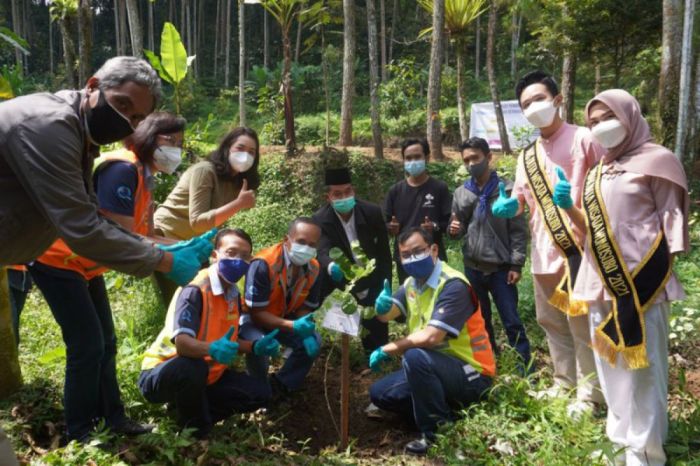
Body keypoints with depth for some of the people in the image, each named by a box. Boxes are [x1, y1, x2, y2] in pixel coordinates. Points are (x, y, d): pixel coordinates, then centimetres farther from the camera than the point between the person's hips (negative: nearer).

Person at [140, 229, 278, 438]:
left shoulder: (234, 294, 1)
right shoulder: (195, 290, -25)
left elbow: (230, 340, 8)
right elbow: (181, 342, -36)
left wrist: (255, 346, -11)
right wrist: (212, 349, -55)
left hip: (206, 375, 7)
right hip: (161, 374, -7)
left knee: (259, 393, -2)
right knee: (191, 366, -41)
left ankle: (194, 409, 7)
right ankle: (195, 429, -14)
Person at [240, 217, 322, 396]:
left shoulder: (313, 269, -14)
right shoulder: (263, 264, -34)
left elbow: (304, 308, -3)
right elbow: (256, 313, -32)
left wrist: (306, 331, -26)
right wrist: (293, 326, -43)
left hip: (284, 318, 6)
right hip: (252, 318, -5)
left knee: (313, 343, -14)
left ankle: (279, 386, 6)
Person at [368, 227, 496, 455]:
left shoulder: (453, 285, -23)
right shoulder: (412, 283, 5)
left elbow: (431, 337, -32)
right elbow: (387, 314, -7)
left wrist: (387, 350, -21)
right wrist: (382, 306, -32)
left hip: (470, 375, -8)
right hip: (434, 368, 8)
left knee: (415, 357, -34)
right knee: (379, 393, 2)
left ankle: (439, 432, -14)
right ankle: (443, 412, 10)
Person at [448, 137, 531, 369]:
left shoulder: (507, 189, -5)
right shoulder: (461, 193, 6)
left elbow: (518, 230, -6)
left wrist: (516, 264, -11)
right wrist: (453, 229, -12)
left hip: (501, 268, -4)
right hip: (472, 268, 4)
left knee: (512, 321, 1)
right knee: (479, 320, 15)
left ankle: (526, 368, 12)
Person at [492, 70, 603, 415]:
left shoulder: (583, 139, -3)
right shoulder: (527, 155, 17)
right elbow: (520, 197, 15)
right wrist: (509, 205, -7)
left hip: (578, 247, -7)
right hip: (543, 251, 7)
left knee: (581, 322, -3)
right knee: (551, 321, 16)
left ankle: (588, 393, 10)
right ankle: (564, 382, 31)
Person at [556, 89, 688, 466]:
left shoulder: (656, 160, -2)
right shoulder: (596, 173, 17)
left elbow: (671, 220, -4)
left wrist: (662, 272, -10)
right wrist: (567, 206, 3)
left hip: (641, 280, -7)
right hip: (602, 281, 7)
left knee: (642, 365, -2)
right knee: (611, 362, 15)